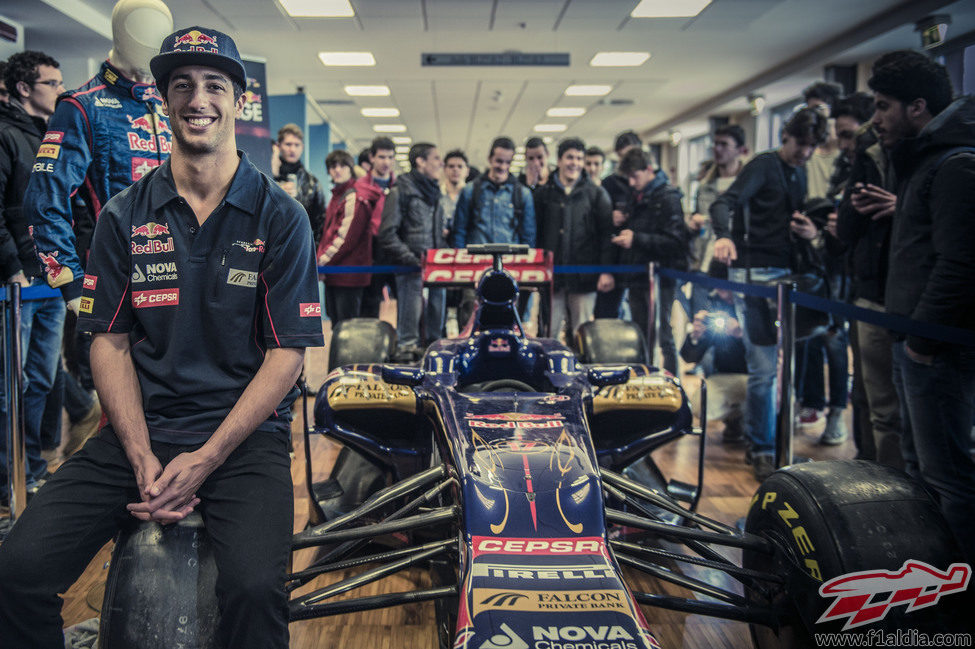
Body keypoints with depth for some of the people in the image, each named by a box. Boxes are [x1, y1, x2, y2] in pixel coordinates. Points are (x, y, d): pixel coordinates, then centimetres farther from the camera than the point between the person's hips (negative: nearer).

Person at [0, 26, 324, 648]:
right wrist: (143, 459, -8)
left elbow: (287, 353, -4)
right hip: (138, 431, 3)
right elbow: (110, 341, 6)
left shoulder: (281, 217, 0)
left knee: (255, 587, -29)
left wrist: (205, 459, -13)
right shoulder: (124, 216, 8)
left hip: (246, 434, -3)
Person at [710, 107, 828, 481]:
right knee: (764, 368, -8)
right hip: (754, 273, -8)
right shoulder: (764, 165, -7)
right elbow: (724, 203, -21)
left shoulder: (800, 173, 17)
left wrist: (807, 226, 7)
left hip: (782, 273, 8)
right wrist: (724, 235, -41)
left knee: (767, 365, 13)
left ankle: (757, 440, 27)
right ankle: (762, 450, 4)